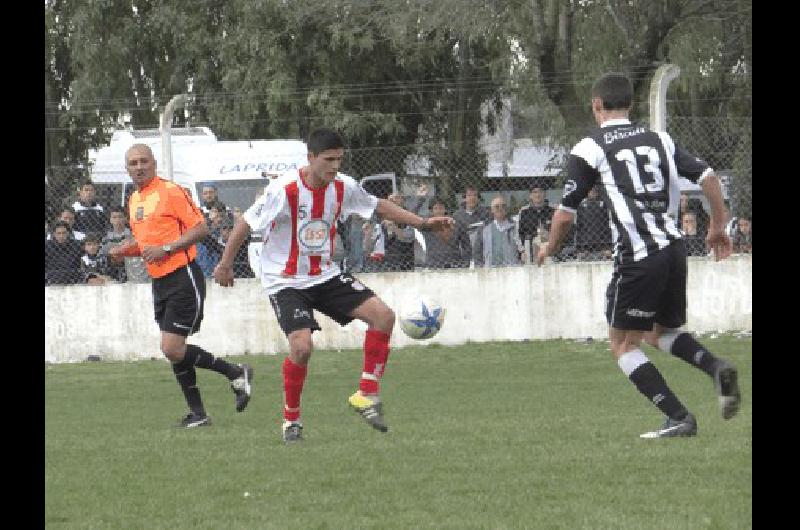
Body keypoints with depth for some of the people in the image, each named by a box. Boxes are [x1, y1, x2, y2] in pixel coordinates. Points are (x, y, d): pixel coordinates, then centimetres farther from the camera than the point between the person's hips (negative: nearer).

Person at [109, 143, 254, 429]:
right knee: (174, 351, 7)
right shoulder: (134, 200, 15)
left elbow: (200, 228, -13)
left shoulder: (171, 191, -10)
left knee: (172, 349, -15)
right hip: (159, 283, 8)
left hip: (183, 277, -8)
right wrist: (124, 250, 7)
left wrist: (165, 249, -20)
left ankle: (236, 373, 1)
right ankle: (197, 412, 16)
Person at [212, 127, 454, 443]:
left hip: (325, 275, 6)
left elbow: (378, 206, 13)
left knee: (383, 315, -10)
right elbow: (246, 224, -12)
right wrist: (225, 265, -6)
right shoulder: (284, 190, -22)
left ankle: (367, 394, 1)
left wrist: (422, 223, 8)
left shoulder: (343, 187, -5)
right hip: (286, 282, -6)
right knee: (302, 346, -25)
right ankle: (291, 418, -2)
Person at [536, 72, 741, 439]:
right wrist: (718, 226, 22)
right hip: (674, 247, 6)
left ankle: (678, 418, -6)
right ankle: (715, 367, -5)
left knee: (623, 343, 6)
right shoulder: (659, 140, 15)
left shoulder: (589, 149, 0)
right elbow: (707, 177, 9)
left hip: (638, 255, -6)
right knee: (662, 332, 24)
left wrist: (550, 247, 20)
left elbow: (565, 213, 1)